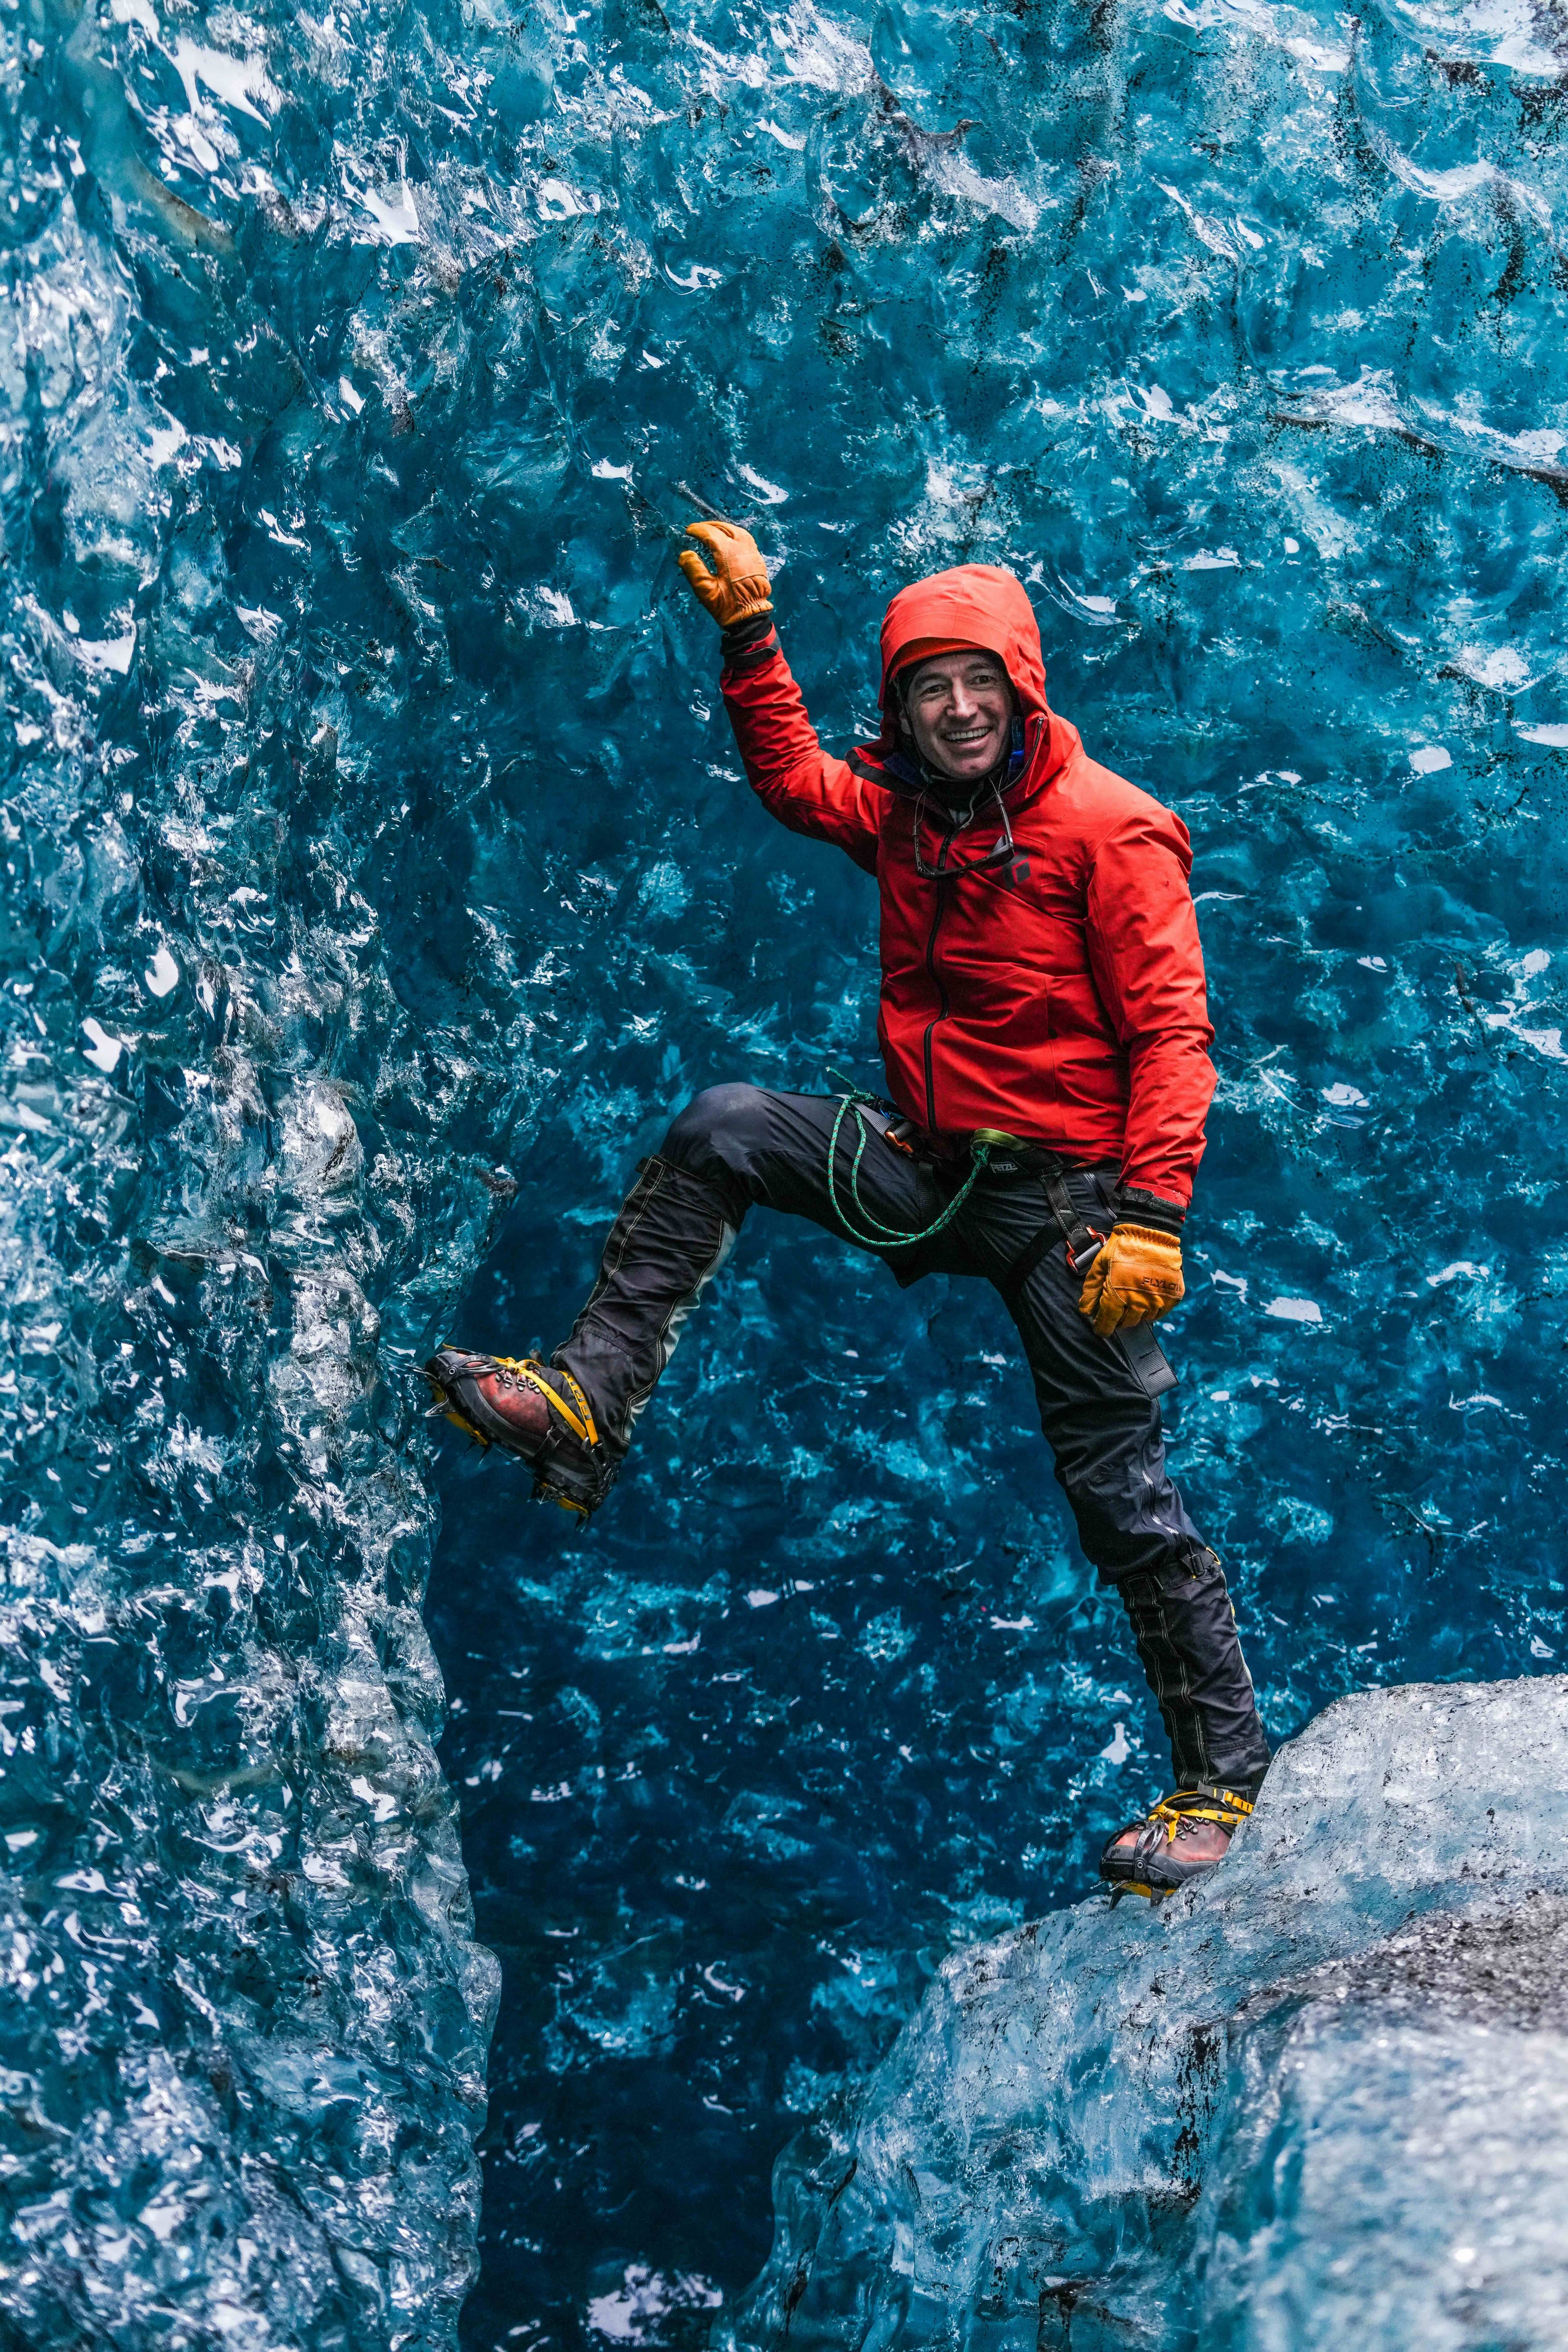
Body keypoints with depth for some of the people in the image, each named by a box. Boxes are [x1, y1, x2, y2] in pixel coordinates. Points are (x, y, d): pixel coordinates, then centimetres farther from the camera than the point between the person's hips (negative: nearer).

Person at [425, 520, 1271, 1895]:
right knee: (720, 1135, -7)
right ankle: (590, 1408, -5)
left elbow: (1172, 1033, -15)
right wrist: (749, 634, 10)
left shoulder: (1107, 830, -12)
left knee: (1119, 1492, -5)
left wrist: (1151, 1215, -24)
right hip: (927, 1171, 6)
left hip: (1061, 1198, -6)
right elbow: (791, 775, 23)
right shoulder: (908, 816, 6)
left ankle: (1228, 1778, 7)